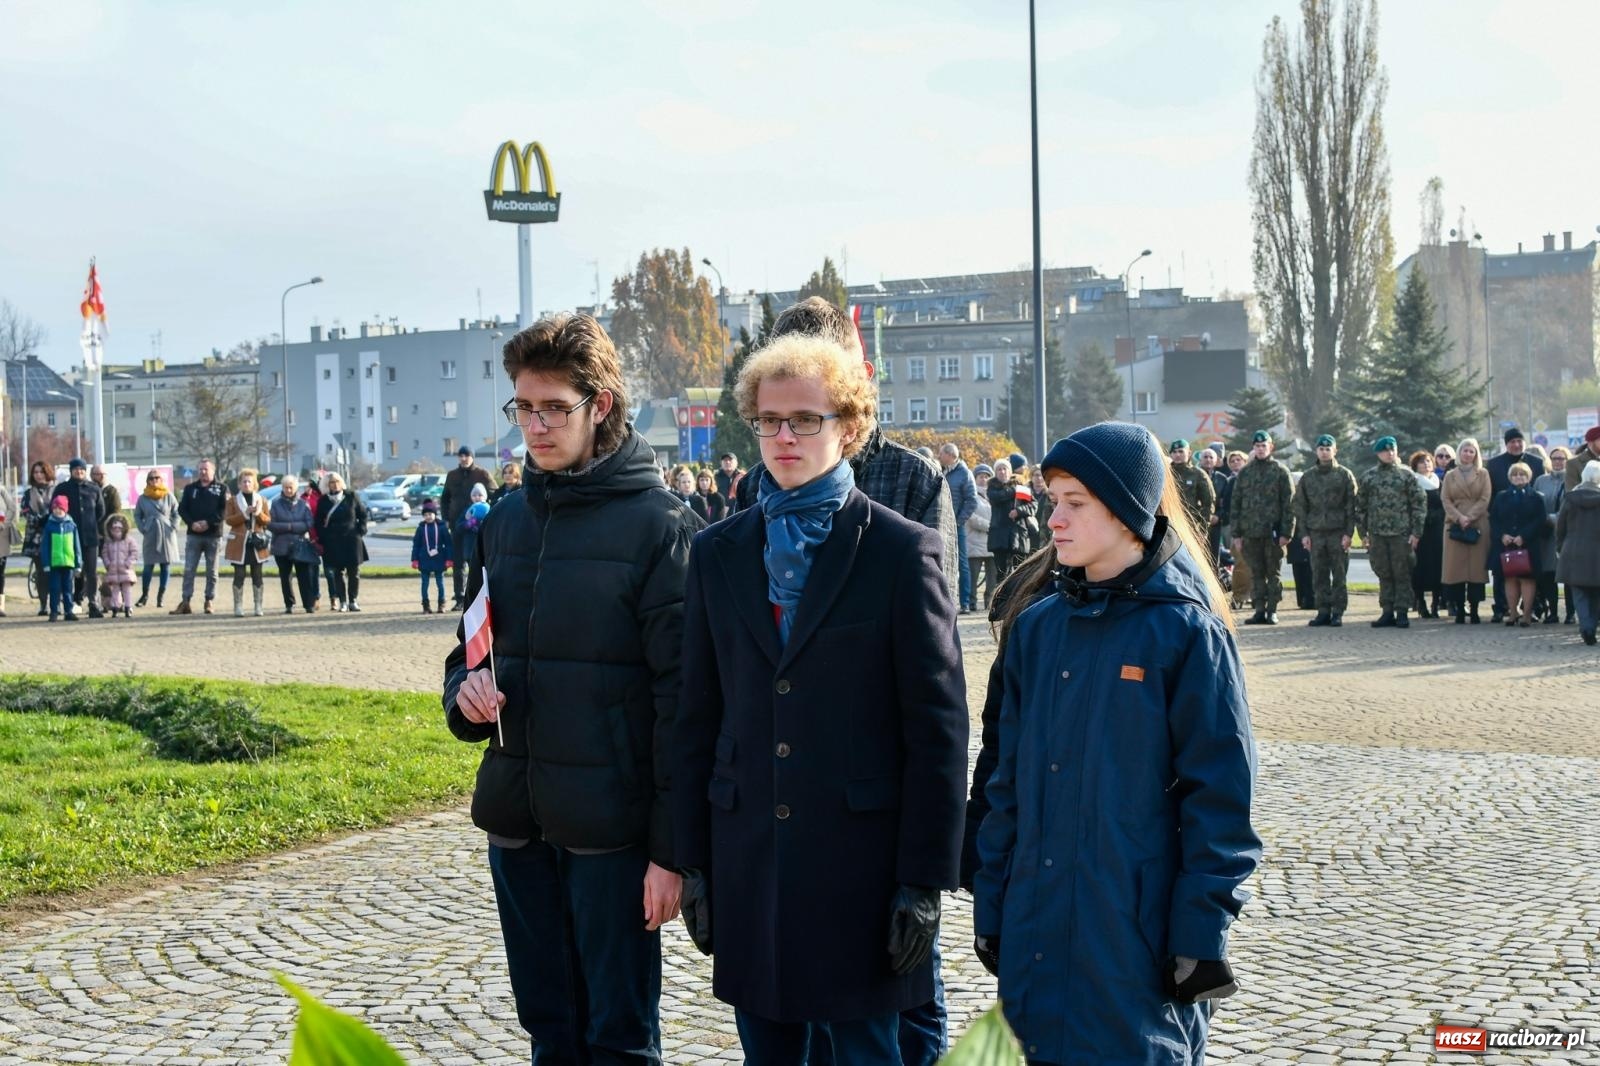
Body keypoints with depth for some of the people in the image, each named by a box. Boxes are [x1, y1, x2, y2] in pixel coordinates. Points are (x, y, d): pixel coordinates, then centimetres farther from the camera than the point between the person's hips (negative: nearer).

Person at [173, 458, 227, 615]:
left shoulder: (221, 488, 3)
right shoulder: (190, 488, 11)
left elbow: (224, 510, -7)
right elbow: (182, 508, 6)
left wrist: (208, 522, -17)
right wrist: (192, 523, -11)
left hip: (213, 535, -2)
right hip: (193, 535, 2)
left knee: (212, 571, 4)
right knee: (189, 570, -1)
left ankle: (209, 602, 11)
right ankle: (185, 602, 1)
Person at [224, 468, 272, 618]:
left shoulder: (261, 500, 10)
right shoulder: (233, 500, 5)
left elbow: (268, 520, 6)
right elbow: (228, 520, -4)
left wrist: (259, 514, -14)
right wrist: (244, 514, -15)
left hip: (257, 542, 2)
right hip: (239, 543, -2)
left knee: (257, 575, 4)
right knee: (239, 575, -2)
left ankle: (258, 607, 8)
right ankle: (238, 607, 2)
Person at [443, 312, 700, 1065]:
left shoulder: (659, 526, -9)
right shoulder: (505, 523, 9)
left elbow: (681, 698, -11)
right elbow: (469, 654, 19)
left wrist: (671, 848, -13)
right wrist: (466, 694, -5)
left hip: (610, 827, -6)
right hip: (516, 823, 6)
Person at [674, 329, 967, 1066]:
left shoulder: (902, 550, -3)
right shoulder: (718, 553, 9)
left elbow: (937, 725, -5)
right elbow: (698, 719, 11)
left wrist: (924, 879, -9)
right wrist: (692, 863, 8)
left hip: (860, 855, -4)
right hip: (749, 859, 4)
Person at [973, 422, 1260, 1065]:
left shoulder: (1186, 631, -8)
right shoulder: (1037, 628, 7)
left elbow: (1219, 794, -9)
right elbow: (1009, 779, 11)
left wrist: (1202, 931, -11)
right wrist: (991, 906, 9)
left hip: (1140, 935, -5)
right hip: (1035, 935, 5)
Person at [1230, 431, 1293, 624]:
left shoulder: (1280, 471, 2)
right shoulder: (1244, 473, 11)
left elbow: (1289, 504, -2)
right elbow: (1235, 504, 11)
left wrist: (1286, 532, -9)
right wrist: (1236, 534, 4)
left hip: (1273, 532, -3)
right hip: (1250, 532, 3)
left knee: (1273, 573, 2)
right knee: (1256, 574, 5)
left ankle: (1272, 610, 6)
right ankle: (1259, 610, 8)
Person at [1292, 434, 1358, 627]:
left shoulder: (1344, 475, 3)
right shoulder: (1308, 477, 12)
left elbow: (1351, 506, -1)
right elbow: (1300, 506, 12)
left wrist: (1348, 533, -8)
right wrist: (1303, 533, 3)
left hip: (1338, 533, -3)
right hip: (1316, 533, 3)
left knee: (1339, 575, -1)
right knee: (1319, 575, 3)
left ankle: (1338, 612, 3)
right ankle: (1323, 611, 9)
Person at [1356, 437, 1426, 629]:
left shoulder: (1407, 475, 3)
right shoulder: (1368, 477, 10)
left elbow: (1419, 503, 1)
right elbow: (1360, 506, 12)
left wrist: (1416, 532, -5)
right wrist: (1363, 532, 6)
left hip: (1401, 534, -2)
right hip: (1377, 534, 2)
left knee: (1402, 575, -1)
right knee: (1383, 575, 6)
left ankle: (1402, 613, 3)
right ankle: (1387, 612, 11)